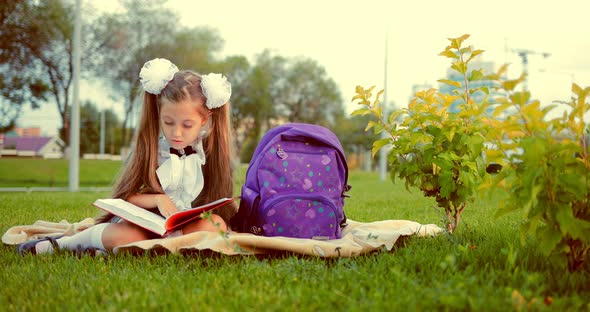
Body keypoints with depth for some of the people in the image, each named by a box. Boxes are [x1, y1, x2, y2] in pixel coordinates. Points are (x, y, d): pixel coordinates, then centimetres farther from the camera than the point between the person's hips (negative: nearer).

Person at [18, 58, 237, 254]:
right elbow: (126, 196, -3)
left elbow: (219, 199, 2)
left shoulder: (211, 152, 1)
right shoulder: (149, 149, -1)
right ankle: (62, 243, -10)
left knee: (215, 225, -34)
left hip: (190, 225, 2)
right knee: (126, 236, -38)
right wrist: (157, 199, -20)